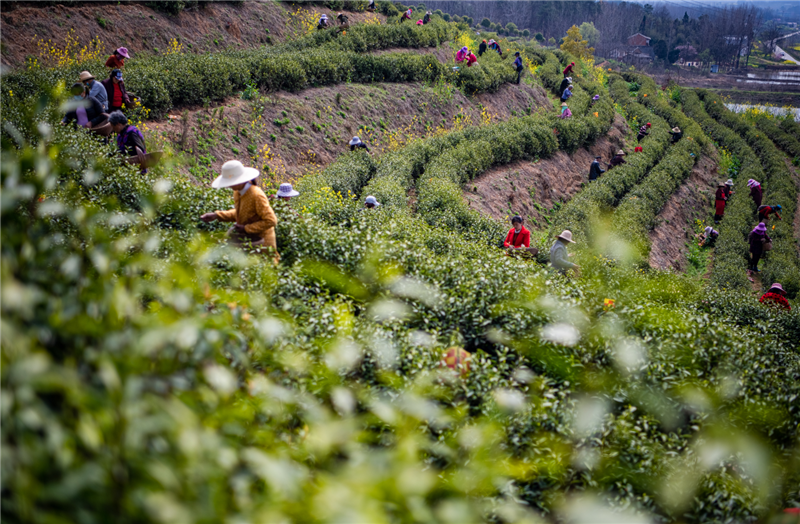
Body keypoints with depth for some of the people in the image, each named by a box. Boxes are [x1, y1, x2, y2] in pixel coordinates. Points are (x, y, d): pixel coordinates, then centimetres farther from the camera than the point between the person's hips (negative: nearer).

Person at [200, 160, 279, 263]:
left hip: (260, 242, -8)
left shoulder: (256, 195, -24)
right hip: (246, 238, 8)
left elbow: (271, 221, -24)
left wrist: (246, 228, -20)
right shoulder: (238, 192, -1)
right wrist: (216, 215, 2)